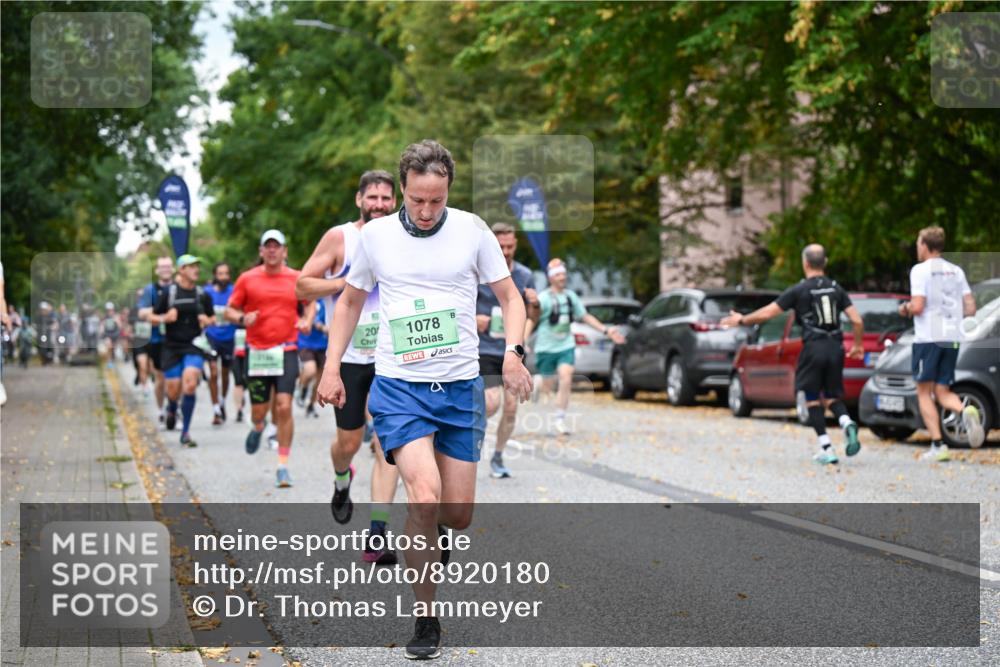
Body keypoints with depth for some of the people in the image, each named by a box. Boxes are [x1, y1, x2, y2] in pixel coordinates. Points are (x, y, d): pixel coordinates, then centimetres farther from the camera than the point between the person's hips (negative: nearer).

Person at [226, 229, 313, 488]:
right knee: (258, 411, 6)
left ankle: (283, 466, -4)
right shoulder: (247, 279, 3)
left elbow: (311, 302, 22)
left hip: (286, 351, -1)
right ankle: (258, 428, 45)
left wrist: (306, 319, 2)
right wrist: (242, 318, -13)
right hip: (256, 352, 1)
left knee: (284, 407, -12)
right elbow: (229, 310, 8)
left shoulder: (297, 278, 5)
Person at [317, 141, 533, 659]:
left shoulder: (472, 230, 1)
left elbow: (508, 294, 9)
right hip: (397, 386, -1)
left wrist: (513, 352, -8)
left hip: (461, 387, 2)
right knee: (424, 493, -22)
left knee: (458, 515, 3)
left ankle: (432, 537, 42)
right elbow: (350, 300, 16)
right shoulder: (375, 234, 2)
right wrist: (332, 369, 9)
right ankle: (425, 620, -10)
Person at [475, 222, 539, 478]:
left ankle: (498, 458, 19)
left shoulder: (525, 275, 4)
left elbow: (533, 316, 12)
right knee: (491, 404, -17)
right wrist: (471, 318, -17)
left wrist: (534, 304, -10)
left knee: (511, 406, 2)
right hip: (485, 349, -4)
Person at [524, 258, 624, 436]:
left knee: (566, 380, -15)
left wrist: (606, 330, 12)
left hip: (566, 346, 3)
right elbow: (531, 320, -19)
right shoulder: (544, 298, -11)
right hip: (546, 347, -3)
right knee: (548, 388, 6)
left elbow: (585, 317, 17)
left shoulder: (571, 296, 6)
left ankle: (560, 419, -3)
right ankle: (537, 383, 44)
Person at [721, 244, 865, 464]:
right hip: (835, 347, 4)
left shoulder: (799, 290, -3)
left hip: (814, 347, -4)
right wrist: (858, 345, 21)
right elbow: (857, 321, 5)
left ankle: (826, 448, 1)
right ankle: (847, 423, -15)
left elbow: (767, 313, -2)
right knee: (831, 396, 16)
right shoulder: (836, 289, 9)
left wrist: (742, 320, 13)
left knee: (812, 399, 7)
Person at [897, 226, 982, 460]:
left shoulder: (921, 270, -6)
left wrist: (905, 309, 6)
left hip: (928, 337, -5)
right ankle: (966, 411, -21)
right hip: (953, 338, 5)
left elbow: (917, 307, -15)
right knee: (943, 391, 12)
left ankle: (937, 445, -8)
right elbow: (970, 309, 10)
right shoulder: (956, 271, 13)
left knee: (924, 392, 2)